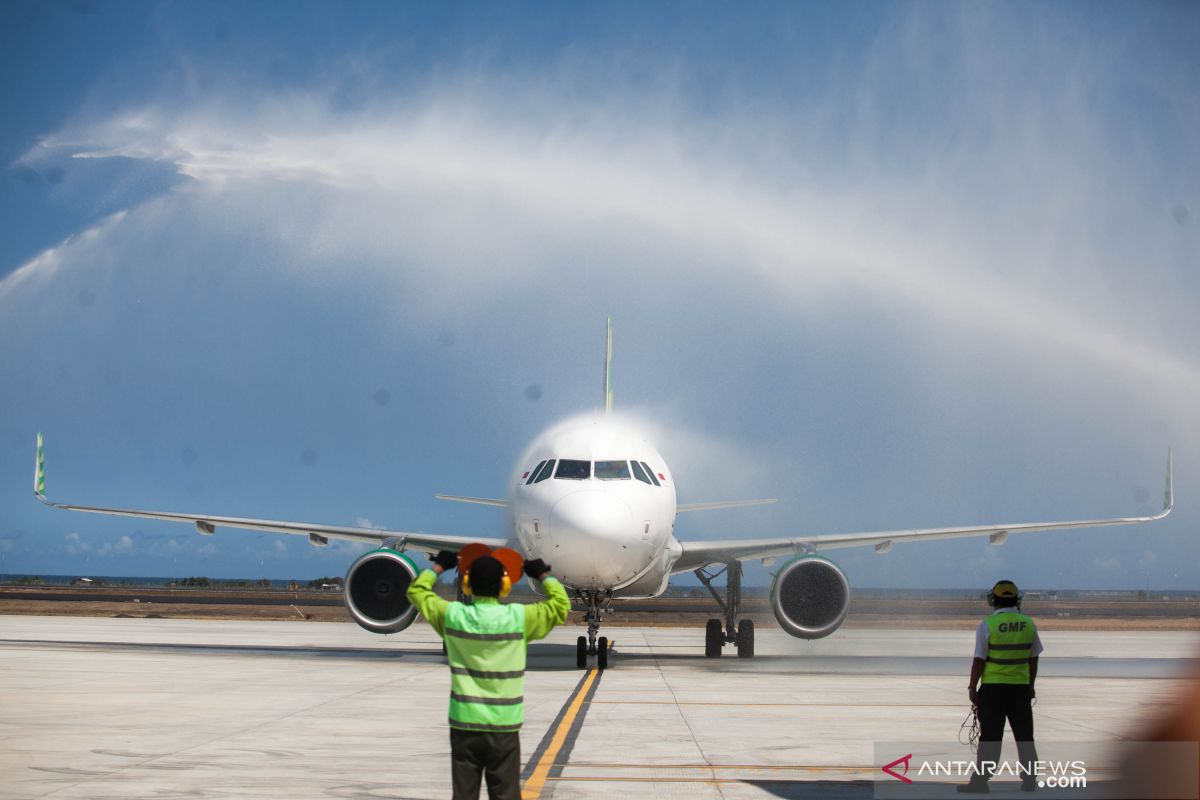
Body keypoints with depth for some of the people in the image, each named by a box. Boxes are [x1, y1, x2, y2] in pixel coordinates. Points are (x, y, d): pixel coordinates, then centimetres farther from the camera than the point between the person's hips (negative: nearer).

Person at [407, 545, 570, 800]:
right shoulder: (518, 618, -9)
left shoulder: (453, 616, -5)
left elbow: (416, 591, 13)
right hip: (504, 727, -1)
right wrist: (544, 575, 18)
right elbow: (560, 605, 4)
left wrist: (439, 566, 27)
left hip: (464, 725, 1)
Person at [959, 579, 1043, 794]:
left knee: (990, 736, 1)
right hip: (1021, 687, 3)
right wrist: (1030, 686, 19)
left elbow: (979, 661, -10)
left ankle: (980, 780, 1)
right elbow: (1033, 660, 8)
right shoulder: (1028, 624, 3)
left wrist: (972, 687, -2)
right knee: (1024, 735, 12)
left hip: (993, 688, -3)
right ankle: (1029, 780, 15)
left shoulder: (987, 625, -10)